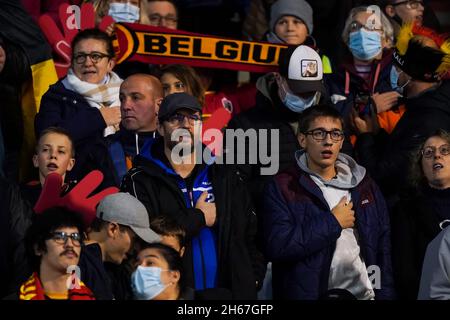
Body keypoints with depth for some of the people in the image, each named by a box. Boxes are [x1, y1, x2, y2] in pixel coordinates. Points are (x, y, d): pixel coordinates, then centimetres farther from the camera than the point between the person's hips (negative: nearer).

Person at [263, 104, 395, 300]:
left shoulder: (365, 186, 12)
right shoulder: (282, 188, -2)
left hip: (365, 294, 2)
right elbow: (278, 247, -16)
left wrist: (385, 295, 3)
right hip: (309, 293, -2)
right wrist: (333, 223, -9)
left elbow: (383, 251, 12)